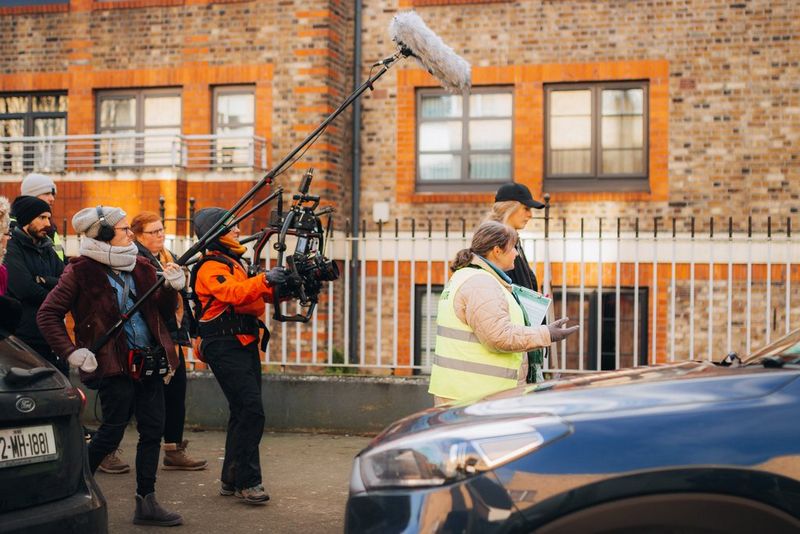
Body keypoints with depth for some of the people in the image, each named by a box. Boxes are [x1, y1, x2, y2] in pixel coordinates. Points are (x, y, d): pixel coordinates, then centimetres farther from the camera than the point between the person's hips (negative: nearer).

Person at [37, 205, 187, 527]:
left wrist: (171, 288, -4)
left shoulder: (140, 267, 11)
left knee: (153, 430, 5)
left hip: (150, 361, 7)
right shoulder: (81, 271, -8)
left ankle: (146, 503, 13)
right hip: (115, 365, -6)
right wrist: (72, 352, -16)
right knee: (112, 431, -3)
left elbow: (162, 312, 15)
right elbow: (48, 314, -8)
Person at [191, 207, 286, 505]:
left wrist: (281, 283, -1)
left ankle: (231, 480, 20)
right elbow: (233, 293, -28)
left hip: (246, 345, 10)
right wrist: (264, 280, -39)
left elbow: (259, 294, 17)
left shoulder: (235, 262, 21)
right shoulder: (210, 267, -10)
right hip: (226, 348, -10)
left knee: (243, 413, 12)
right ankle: (247, 481, -11)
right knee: (251, 411, -16)